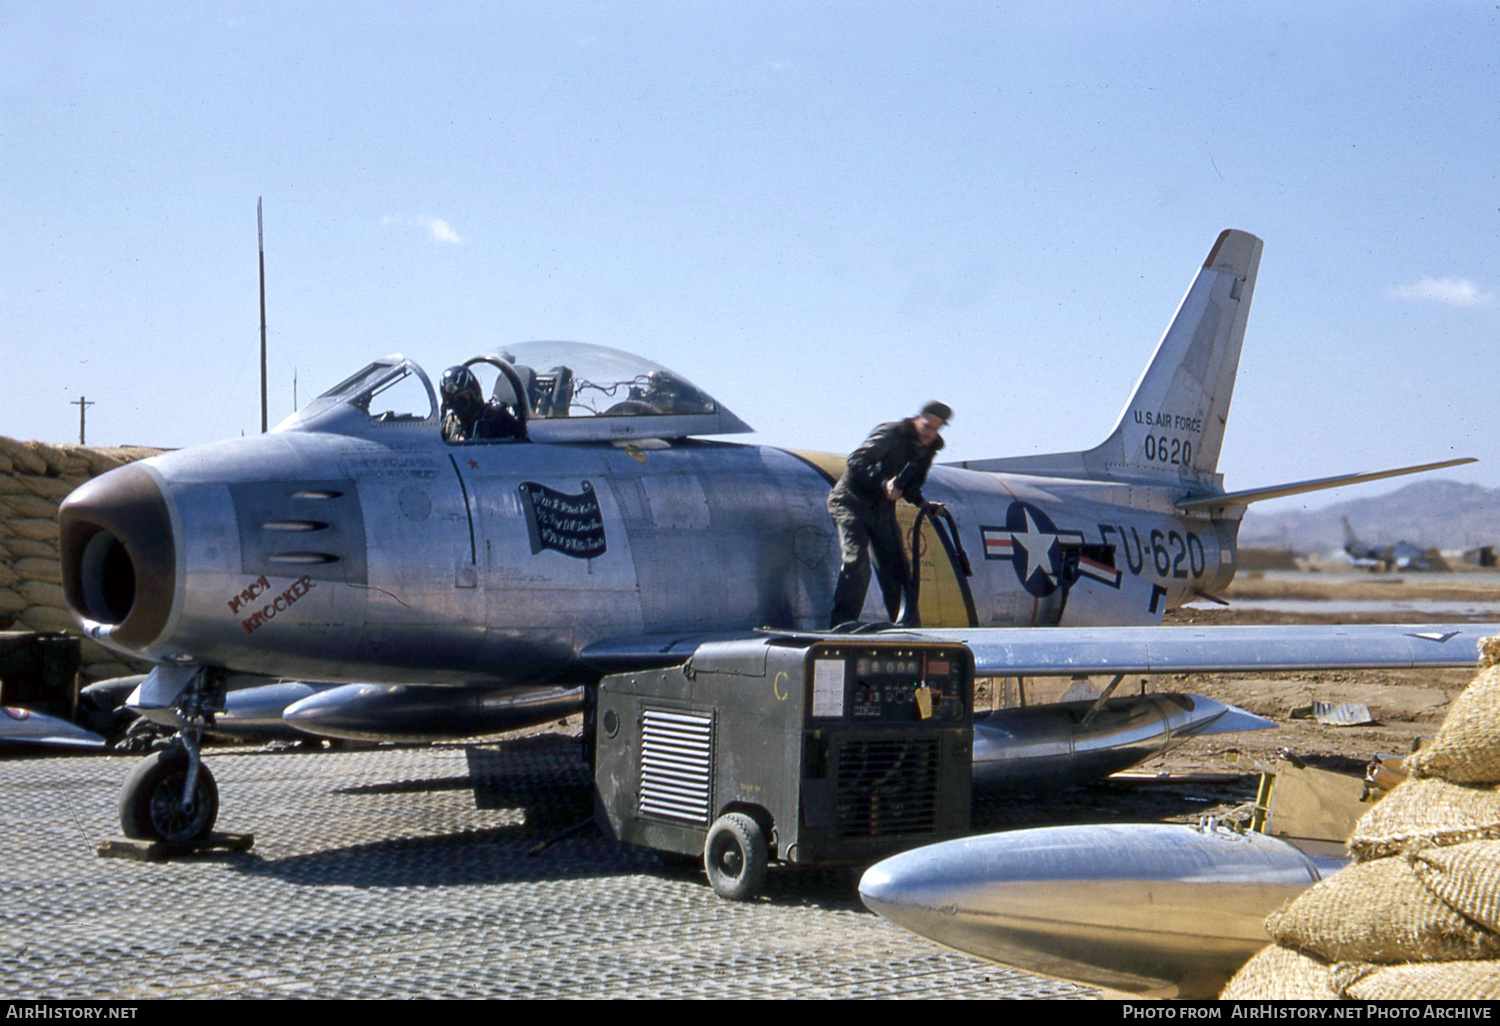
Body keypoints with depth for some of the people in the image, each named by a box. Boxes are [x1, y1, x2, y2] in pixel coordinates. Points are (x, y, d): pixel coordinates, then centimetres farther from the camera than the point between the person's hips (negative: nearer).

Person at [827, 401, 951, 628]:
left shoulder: (927, 449, 6)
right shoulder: (890, 434, -18)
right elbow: (856, 461, -30)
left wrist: (922, 503, 2)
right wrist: (883, 483, -42)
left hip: (882, 509, 7)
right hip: (852, 502, -7)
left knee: (896, 568, 6)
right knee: (857, 563, -21)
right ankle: (840, 626, -20)